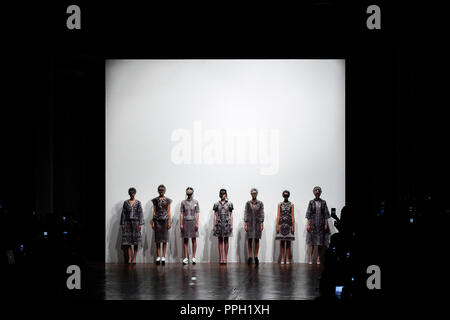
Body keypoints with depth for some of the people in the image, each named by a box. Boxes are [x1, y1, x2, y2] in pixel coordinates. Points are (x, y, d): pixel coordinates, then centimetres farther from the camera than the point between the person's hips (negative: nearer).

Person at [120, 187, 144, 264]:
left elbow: (140, 213, 0)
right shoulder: (126, 202, 7)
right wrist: (122, 223, 1)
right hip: (127, 222, 1)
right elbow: (123, 213, 7)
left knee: (136, 242, 0)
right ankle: (129, 258, 0)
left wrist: (140, 224, -7)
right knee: (127, 241, -3)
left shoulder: (138, 202, 2)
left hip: (135, 222, -1)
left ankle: (134, 258, 5)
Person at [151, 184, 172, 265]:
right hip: (157, 220, 0)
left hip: (165, 219, 0)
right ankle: (158, 257, 3)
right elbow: (154, 211, 6)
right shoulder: (155, 200, 6)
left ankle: (163, 257, 3)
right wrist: (153, 222, 1)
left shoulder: (167, 200, 5)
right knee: (158, 239, 0)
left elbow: (168, 211, 4)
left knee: (165, 238, 0)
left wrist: (169, 222, -2)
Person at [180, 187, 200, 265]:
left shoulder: (195, 202, 4)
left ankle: (193, 257, 5)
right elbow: (181, 213, 5)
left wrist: (197, 223, -7)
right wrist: (181, 224, -3)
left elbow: (197, 214, 1)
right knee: (185, 240, 1)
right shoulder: (183, 202, 6)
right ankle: (186, 257, 3)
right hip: (185, 222, 1)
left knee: (194, 240, 1)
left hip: (193, 222, -1)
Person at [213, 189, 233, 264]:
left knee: (226, 241, 3)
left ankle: (225, 258, 5)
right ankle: (221, 258, 3)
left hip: (226, 223, -1)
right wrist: (214, 225, 1)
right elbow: (215, 215, 7)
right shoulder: (216, 204, 5)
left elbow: (231, 215, 5)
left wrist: (231, 225, -1)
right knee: (220, 241, 2)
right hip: (219, 223, 1)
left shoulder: (229, 204, 4)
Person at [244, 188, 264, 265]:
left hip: (257, 223, 0)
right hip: (250, 223, 0)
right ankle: (250, 256, 4)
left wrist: (262, 223, -6)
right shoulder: (248, 203, 4)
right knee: (250, 240, -1)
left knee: (257, 240, 2)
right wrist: (245, 223, -6)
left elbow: (262, 214, 1)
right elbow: (246, 213, 2)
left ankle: (256, 257, 6)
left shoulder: (260, 203, 4)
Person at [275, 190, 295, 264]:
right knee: (282, 242, 0)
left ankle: (287, 258, 4)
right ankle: (282, 258, 4)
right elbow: (278, 215, 5)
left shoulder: (291, 205, 5)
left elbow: (292, 216, 3)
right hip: (281, 224, 0)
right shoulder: (280, 204, 7)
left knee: (288, 242, 1)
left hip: (288, 224, 0)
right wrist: (277, 226, -2)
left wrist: (293, 226, -2)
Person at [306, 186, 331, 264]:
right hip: (313, 224, -1)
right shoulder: (311, 202, 5)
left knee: (321, 242, 1)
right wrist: (308, 224, -4)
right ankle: (310, 258, -3)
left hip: (321, 224, 1)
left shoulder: (323, 202, 7)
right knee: (312, 241, -4)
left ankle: (318, 258, 5)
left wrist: (326, 224, -2)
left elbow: (326, 214, 6)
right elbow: (308, 214, 3)